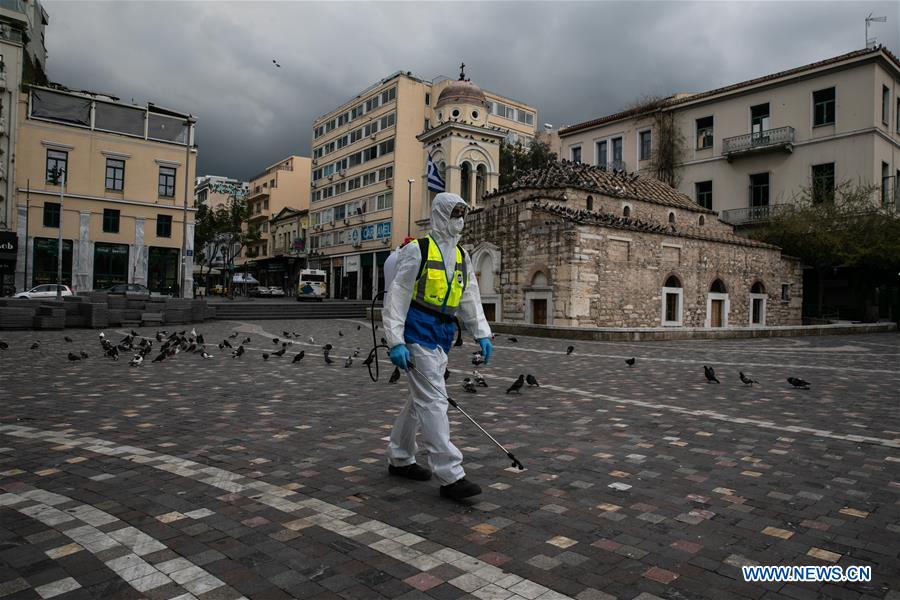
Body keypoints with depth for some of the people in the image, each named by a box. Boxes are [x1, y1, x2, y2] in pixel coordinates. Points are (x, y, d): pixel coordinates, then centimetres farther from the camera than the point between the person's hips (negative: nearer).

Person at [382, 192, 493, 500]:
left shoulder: (462, 256, 14)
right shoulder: (417, 250, -8)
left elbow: (471, 298, 16)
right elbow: (396, 297, -11)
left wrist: (482, 334, 7)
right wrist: (396, 342, -17)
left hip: (443, 336, 8)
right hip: (418, 333, -8)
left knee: (420, 399, 15)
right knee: (433, 400, -10)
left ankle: (399, 459, 30)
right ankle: (450, 475, -7)